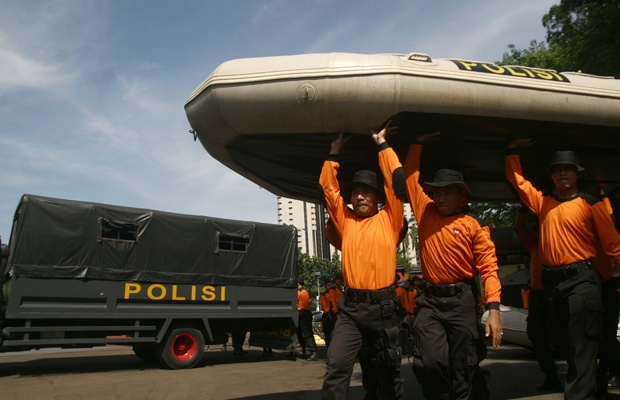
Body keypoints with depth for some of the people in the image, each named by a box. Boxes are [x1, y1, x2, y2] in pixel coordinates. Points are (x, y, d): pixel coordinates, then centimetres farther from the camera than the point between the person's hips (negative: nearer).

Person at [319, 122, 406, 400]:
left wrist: (382, 144, 3)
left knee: (389, 371, 12)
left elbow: (397, 181, -3)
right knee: (336, 367, -9)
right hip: (350, 306, 2)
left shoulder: (388, 219, 4)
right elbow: (328, 188, 10)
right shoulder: (346, 221, 12)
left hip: (382, 305, -1)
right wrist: (334, 153, 10)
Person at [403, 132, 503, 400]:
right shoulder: (426, 212, 7)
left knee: (463, 370, 5)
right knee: (429, 362, -11)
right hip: (429, 299, 2)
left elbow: (489, 268, -5)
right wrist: (419, 143, 17)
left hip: (462, 300, -2)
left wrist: (494, 308, -16)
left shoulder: (473, 227, -1)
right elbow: (410, 175, 15)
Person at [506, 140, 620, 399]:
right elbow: (516, 179, 18)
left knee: (581, 346, -6)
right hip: (551, 281, 5)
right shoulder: (543, 202, 11)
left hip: (581, 280, -5)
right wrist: (513, 151, 15)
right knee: (562, 342, 16)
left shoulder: (590, 203, -1)